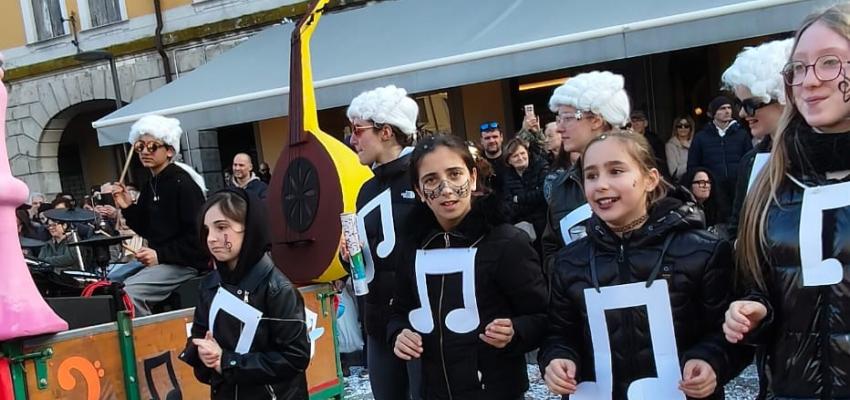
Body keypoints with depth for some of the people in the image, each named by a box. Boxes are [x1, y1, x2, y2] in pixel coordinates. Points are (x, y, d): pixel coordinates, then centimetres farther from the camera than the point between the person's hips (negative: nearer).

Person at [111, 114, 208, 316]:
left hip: (185, 263, -9)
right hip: (157, 260, 10)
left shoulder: (183, 183, -15)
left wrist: (161, 255, -23)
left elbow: (197, 235, -20)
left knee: (128, 293, -23)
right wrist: (127, 207, 2)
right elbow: (147, 230, 17)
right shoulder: (150, 185, 12)